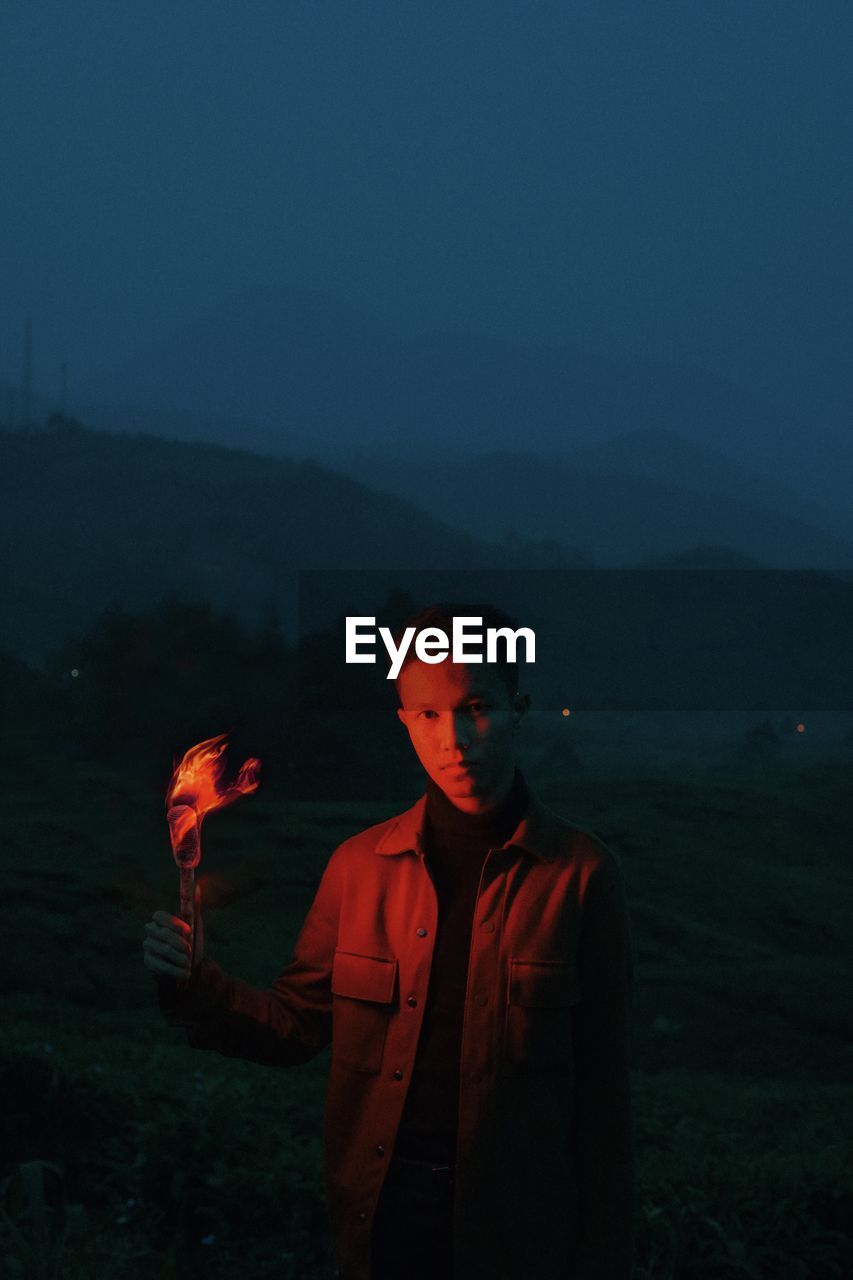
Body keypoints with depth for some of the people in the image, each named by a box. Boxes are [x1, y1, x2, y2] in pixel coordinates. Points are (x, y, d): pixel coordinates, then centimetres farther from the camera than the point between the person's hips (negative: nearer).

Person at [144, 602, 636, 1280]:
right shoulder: (360, 865, 2)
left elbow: (603, 1082, -4)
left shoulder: (579, 872, -6)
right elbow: (296, 1025, 8)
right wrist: (196, 985, -10)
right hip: (382, 1216, 2)